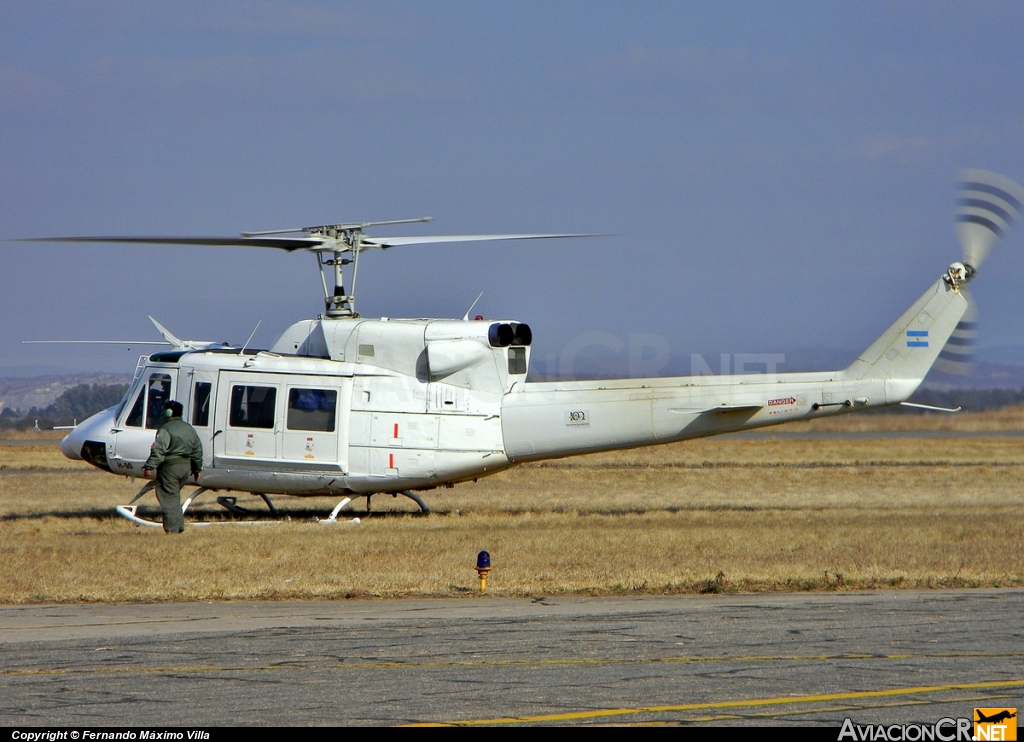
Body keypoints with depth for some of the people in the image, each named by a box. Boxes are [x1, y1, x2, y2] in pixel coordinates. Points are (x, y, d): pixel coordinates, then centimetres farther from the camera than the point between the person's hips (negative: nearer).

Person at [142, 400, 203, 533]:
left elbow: (158, 450, -22)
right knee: (175, 497, 21)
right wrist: (197, 469, 28)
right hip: (186, 466, 8)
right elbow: (197, 450, 20)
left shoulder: (166, 429, -12)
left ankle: (172, 529, -10)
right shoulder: (189, 429, 14)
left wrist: (149, 466, -24)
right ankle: (179, 526, 20)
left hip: (170, 467, -8)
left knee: (169, 499, -5)